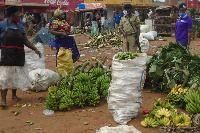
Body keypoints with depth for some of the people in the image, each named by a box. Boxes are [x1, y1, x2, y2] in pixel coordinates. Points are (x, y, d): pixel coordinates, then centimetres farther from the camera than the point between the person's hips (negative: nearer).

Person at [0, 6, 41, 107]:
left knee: (16, 76, 12)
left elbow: (25, 40, 13)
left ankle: (14, 95, 30)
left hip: (18, 56, 5)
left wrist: (35, 49, 7)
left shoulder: (19, 26, 11)